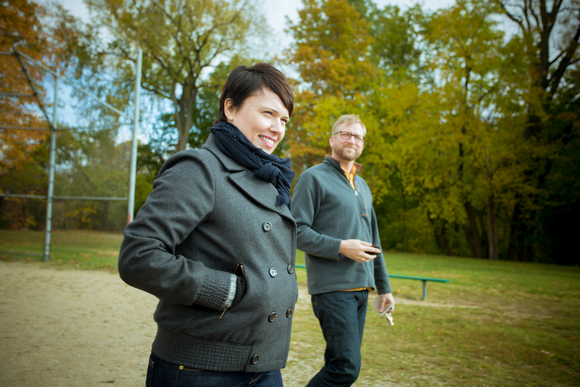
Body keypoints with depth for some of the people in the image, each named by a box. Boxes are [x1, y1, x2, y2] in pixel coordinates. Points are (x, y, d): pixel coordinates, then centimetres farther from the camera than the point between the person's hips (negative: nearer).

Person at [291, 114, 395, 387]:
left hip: (361, 288, 8)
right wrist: (341, 247, -18)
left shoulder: (362, 186, 21)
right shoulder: (314, 177, -3)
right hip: (332, 289, -7)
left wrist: (384, 287, 21)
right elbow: (296, 230, -11)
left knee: (342, 363, 10)